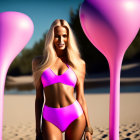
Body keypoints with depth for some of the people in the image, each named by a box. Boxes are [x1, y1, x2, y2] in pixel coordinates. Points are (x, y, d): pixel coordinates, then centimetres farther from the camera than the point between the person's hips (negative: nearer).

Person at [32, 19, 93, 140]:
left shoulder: (79, 64, 7)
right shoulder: (39, 62, 8)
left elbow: (81, 98, 8)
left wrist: (88, 128, 5)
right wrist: (38, 130, 7)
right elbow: (39, 98, 9)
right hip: (50, 119, 0)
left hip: (75, 116, 0)